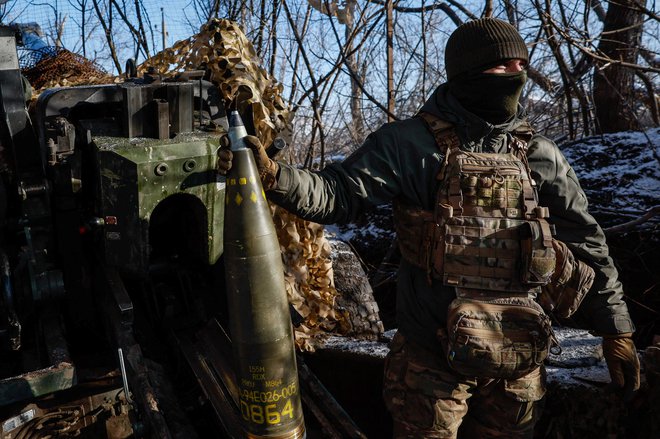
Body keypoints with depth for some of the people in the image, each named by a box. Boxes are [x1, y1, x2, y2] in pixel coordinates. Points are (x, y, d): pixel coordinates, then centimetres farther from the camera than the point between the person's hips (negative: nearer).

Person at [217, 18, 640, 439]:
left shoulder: (542, 156, 3)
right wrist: (273, 176, -30)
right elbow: (340, 194, -14)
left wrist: (616, 328, 8)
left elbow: (586, 245, 7)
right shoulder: (410, 143, -8)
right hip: (433, 354, -3)